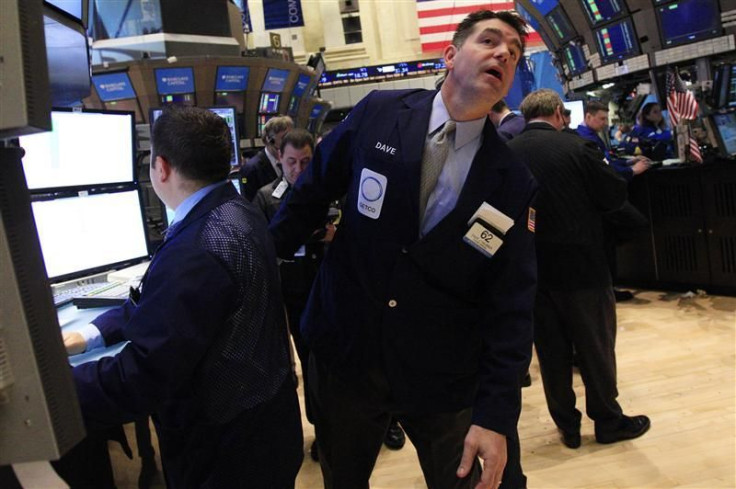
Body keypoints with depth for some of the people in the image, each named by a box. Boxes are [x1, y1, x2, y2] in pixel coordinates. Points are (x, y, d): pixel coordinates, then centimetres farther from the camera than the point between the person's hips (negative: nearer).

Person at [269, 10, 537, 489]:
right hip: (344, 356, 1)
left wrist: (496, 413, -14)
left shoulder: (514, 180, -8)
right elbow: (311, 193, 4)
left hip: (445, 379, 0)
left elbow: (512, 305, -9)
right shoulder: (379, 113, -8)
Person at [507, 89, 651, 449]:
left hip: (532, 270, 4)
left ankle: (567, 426, 25)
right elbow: (616, 196, -7)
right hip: (581, 265, -3)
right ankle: (608, 421, 27)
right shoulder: (576, 148, -13)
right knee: (596, 347, 12)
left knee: (551, 351, 13)